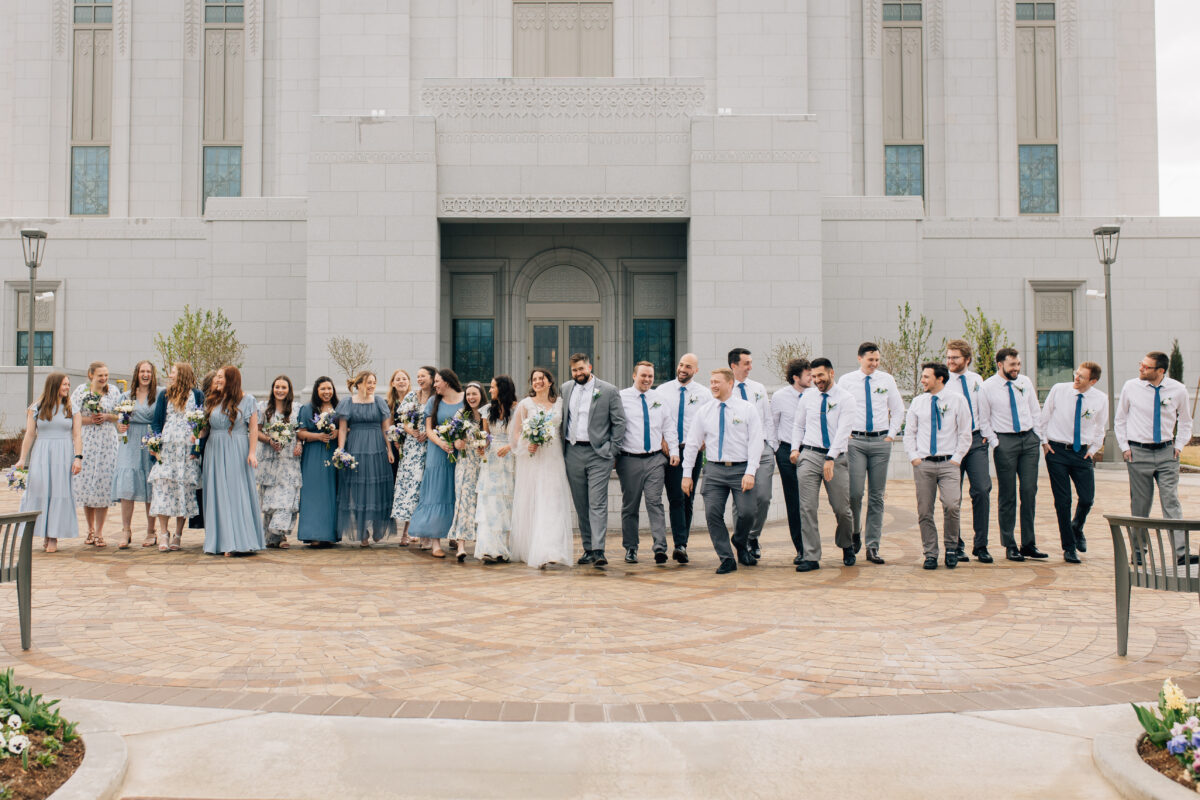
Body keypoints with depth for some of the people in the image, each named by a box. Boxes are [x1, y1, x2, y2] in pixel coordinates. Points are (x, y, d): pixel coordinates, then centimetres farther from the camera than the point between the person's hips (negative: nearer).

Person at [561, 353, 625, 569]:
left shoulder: (609, 391, -2)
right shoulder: (566, 389, 11)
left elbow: (619, 422, -1)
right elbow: (561, 419, 17)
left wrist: (611, 451, -5)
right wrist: (561, 448, 9)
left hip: (598, 454, -4)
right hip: (572, 453, 5)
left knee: (598, 504, -10)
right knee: (580, 505, 9)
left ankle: (598, 551, -14)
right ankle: (587, 548, 17)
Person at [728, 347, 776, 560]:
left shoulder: (759, 389, 14)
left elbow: (768, 420, 17)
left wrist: (773, 446, 11)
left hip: (762, 448, 3)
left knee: (763, 497, -4)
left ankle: (754, 537, 18)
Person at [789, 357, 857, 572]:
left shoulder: (845, 398, -3)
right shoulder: (808, 396, 9)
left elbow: (843, 430, -11)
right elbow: (798, 425, 17)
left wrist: (830, 458, -20)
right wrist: (795, 448, 1)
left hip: (836, 458, -2)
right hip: (809, 455, 2)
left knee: (842, 509, 5)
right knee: (807, 508, -5)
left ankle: (847, 547, 33)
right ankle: (811, 557, -1)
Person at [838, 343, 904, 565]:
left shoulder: (887, 380, 7)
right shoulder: (846, 380, 3)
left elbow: (898, 409, 16)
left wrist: (891, 434, 6)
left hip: (881, 441, 2)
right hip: (855, 441, -2)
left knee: (877, 496, 2)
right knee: (855, 492, -12)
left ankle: (872, 547, 6)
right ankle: (855, 532, 15)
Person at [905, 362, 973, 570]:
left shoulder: (957, 401, 3)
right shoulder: (917, 402, 10)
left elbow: (965, 434, 4)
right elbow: (909, 432, 14)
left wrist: (957, 458, -4)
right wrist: (913, 457, 2)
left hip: (949, 463, -2)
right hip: (923, 463, 2)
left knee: (951, 506, -18)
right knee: (924, 511, 1)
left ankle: (951, 547, 4)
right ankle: (930, 554, 12)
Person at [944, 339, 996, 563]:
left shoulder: (977, 380, 11)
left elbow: (983, 410, 15)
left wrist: (990, 436, 9)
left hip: (976, 440, 3)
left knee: (982, 490, -5)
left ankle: (980, 545, 6)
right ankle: (956, 546, 14)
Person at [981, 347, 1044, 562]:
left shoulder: (1025, 382, 9)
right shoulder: (987, 387, -3)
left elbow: (1036, 412, 15)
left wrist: (1037, 439, 10)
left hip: (1029, 439, 4)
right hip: (1005, 441, -4)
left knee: (1029, 491, 1)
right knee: (1007, 495, -1)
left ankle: (1028, 544, 8)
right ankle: (1010, 546, 6)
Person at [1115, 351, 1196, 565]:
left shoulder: (1178, 390, 0)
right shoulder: (1130, 387, -2)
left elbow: (1185, 421, 16)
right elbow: (1120, 419, 10)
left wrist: (1179, 445, 4)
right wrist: (1124, 447, 2)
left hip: (1166, 453, 0)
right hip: (1138, 452, 0)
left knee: (1171, 501, -7)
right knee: (1140, 504, 4)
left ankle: (1181, 553, -10)